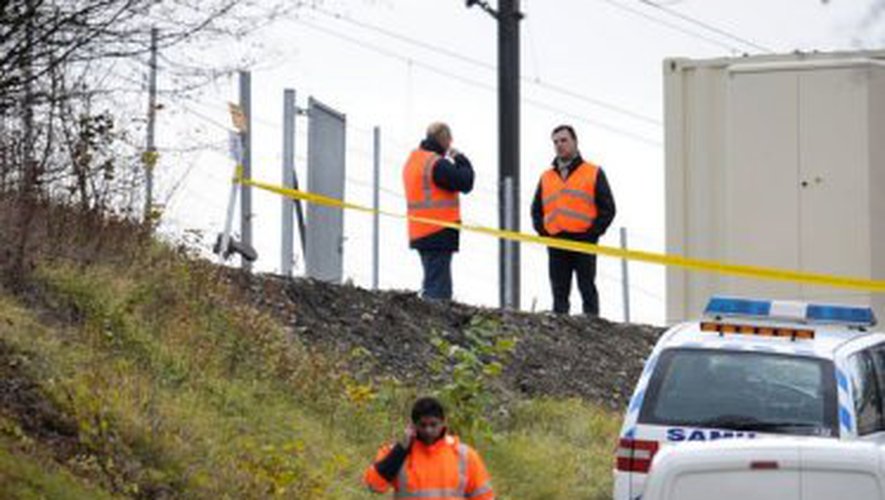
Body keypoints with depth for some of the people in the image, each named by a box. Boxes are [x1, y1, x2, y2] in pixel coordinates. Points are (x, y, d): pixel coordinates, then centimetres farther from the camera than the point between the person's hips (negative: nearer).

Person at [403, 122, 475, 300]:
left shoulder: (413, 160, 14)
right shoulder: (437, 164, -16)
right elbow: (465, 183, -15)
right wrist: (461, 159, 0)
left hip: (420, 233, 9)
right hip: (439, 232, -9)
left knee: (430, 284, 17)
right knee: (438, 287, -11)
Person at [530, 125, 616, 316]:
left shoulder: (594, 173, 7)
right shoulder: (546, 177, 18)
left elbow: (608, 208, 2)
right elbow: (536, 210, 21)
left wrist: (592, 233, -8)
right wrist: (544, 232, 3)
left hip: (584, 243, -4)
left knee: (587, 291, -4)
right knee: (559, 294, 3)